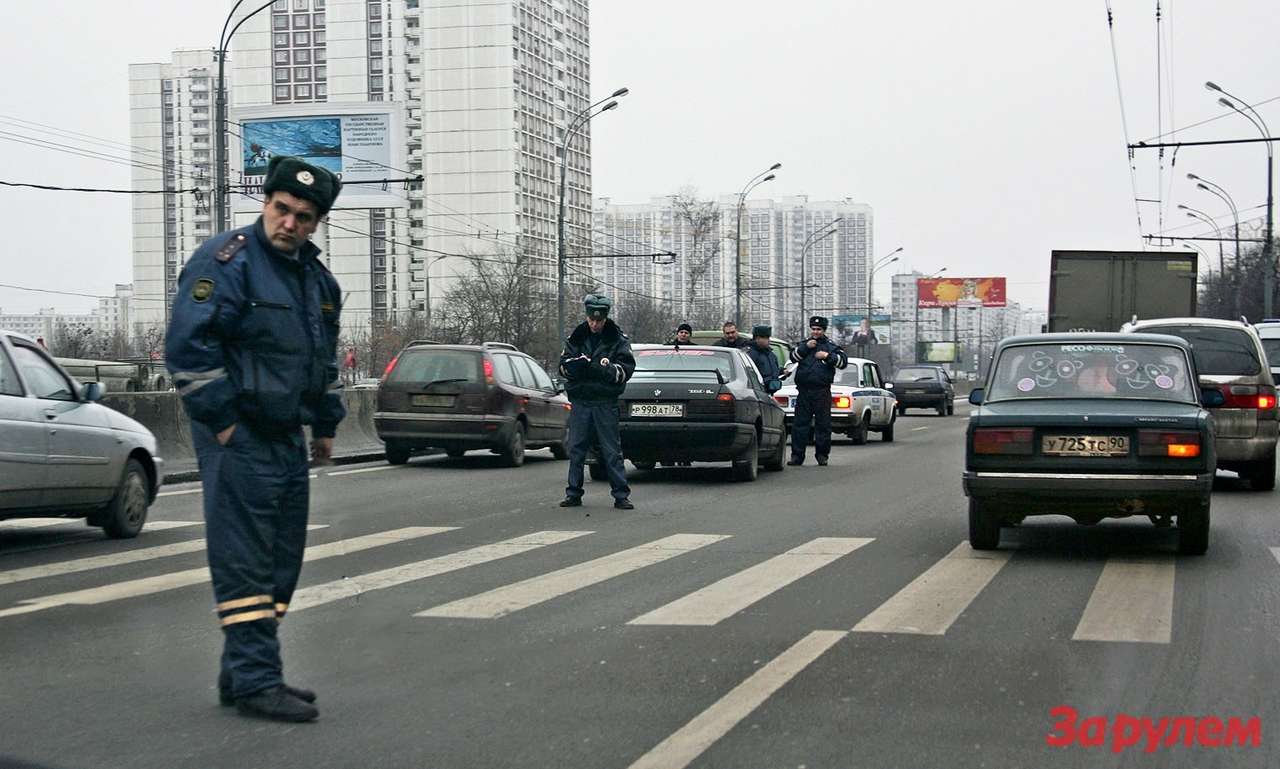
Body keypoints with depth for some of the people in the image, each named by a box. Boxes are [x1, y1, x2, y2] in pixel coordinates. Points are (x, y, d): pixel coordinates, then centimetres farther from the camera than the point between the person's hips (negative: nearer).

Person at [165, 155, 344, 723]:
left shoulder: (317, 277, 15)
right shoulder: (226, 261, -11)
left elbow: (326, 358, 27)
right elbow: (188, 346, -17)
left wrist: (326, 424, 22)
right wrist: (221, 420, -18)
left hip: (287, 438, 9)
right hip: (237, 437, -9)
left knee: (281, 560, 10)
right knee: (244, 559, -9)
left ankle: (244, 671, 18)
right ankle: (254, 681, -7)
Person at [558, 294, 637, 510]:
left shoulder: (618, 339, 2)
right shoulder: (576, 338, 9)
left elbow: (627, 368, -2)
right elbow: (563, 365, 8)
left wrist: (608, 369, -21)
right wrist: (576, 364, -14)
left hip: (606, 403, -2)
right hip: (580, 401, 2)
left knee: (612, 451, -2)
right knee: (576, 449, 4)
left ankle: (621, 495, 2)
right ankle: (574, 494, 13)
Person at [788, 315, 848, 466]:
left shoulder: (830, 346, 8)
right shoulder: (804, 344, 15)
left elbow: (843, 361, -2)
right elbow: (793, 357, 2)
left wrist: (827, 356, -13)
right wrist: (805, 347, -9)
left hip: (822, 391, -2)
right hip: (803, 391, 2)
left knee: (823, 424, 1)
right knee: (800, 423, 0)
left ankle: (822, 455, 10)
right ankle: (797, 455, 2)